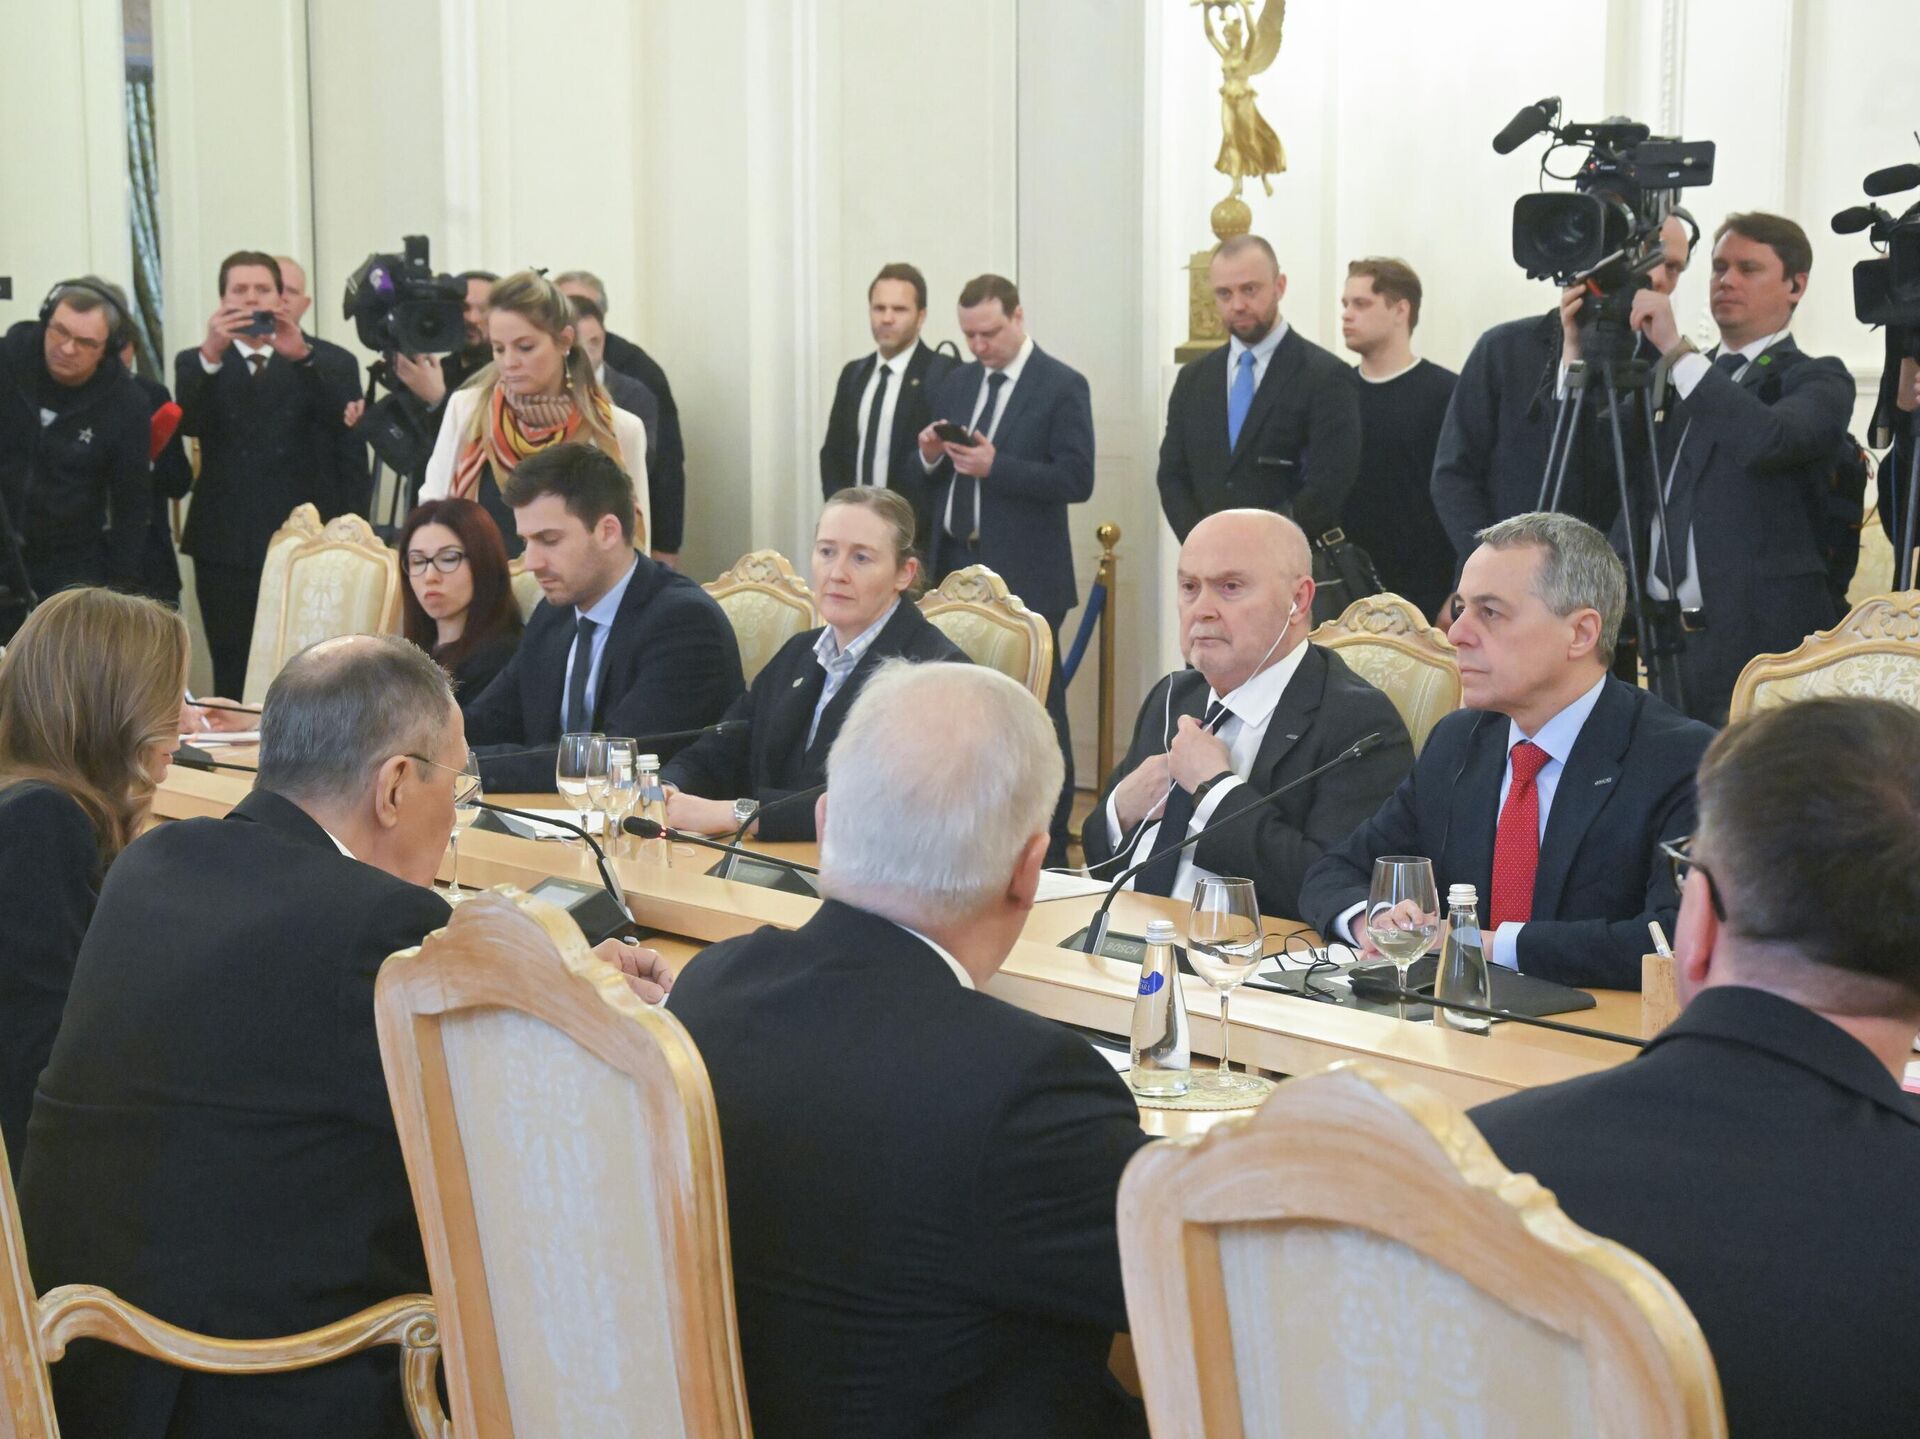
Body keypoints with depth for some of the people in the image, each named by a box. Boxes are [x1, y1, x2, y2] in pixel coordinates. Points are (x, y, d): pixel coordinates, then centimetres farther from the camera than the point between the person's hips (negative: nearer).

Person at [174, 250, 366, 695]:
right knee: (234, 687, 3)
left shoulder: (327, 364, 8)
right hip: (227, 553, 1)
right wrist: (211, 354, -23)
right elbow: (189, 424, -7)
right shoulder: (197, 364, 13)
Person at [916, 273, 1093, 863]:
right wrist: (930, 455, -5)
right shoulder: (956, 383, 14)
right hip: (956, 566, 6)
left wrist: (995, 467, -21)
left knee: (1037, 711, 0)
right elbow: (932, 478, 18)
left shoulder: (1062, 387, -5)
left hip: (1023, 576, -6)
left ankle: (1049, 842, 7)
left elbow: (1076, 480, -13)